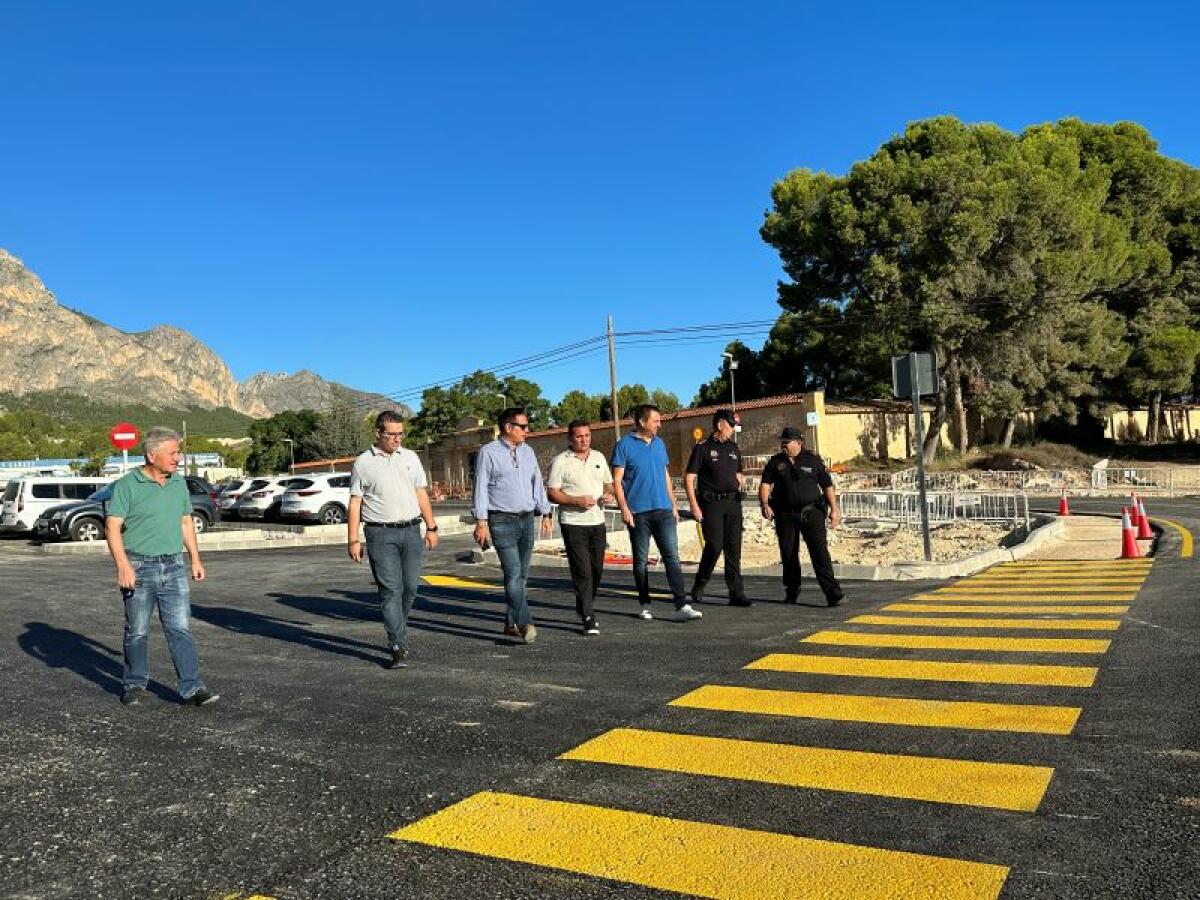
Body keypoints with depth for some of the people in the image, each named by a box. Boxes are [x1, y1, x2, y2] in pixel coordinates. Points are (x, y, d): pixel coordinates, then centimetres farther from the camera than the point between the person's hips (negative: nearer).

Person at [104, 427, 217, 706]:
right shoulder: (127, 484, -8)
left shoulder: (179, 483, 8)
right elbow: (112, 527, -12)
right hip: (139, 568, -3)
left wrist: (195, 559, 14)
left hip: (174, 567, 3)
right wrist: (123, 566, -22)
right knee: (137, 631, 8)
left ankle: (192, 687, -2)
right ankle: (134, 685, 24)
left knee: (180, 628, -1)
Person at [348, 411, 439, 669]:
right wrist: (352, 540, -3)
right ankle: (399, 647, -7)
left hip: (411, 531, 4)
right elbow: (354, 503, 1)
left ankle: (397, 634, 27)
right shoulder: (363, 463, 1)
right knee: (390, 590, -7)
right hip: (380, 534, -4)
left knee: (410, 588, 6)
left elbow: (421, 494, 16)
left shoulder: (410, 457, 11)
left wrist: (431, 527, 12)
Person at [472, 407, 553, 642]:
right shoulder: (488, 452, -3)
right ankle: (525, 624, -17)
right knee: (513, 574, -14)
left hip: (527, 519, 6)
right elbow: (480, 489, -6)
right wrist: (481, 522, -12)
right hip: (502, 521, -6)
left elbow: (537, 484, 19)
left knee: (521, 575, 8)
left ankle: (511, 623, 17)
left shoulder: (527, 451, 15)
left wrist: (545, 514, 13)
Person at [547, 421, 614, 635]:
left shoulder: (599, 457, 13)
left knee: (597, 569, 11)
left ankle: (584, 608, 31)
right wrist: (577, 500, -19)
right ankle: (588, 618, -4)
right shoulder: (560, 461, -5)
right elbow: (552, 493, -8)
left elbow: (608, 483, 22)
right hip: (573, 523, -6)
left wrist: (609, 494, -1)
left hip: (597, 521, 6)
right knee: (582, 571, -9)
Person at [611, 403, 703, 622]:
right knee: (640, 561, 7)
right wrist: (624, 509, -14)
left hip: (663, 510, 4)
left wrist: (673, 505, 16)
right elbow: (617, 481, -6)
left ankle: (682, 606, -8)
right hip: (638, 513, -4)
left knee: (672, 557, -5)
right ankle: (645, 606, 18)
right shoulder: (624, 445, -3)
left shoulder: (659, 444, 14)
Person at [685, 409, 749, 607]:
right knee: (715, 545, -11)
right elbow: (689, 478, -6)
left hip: (733, 503, 5)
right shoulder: (703, 447, -2)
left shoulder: (733, 448, 16)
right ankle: (699, 587, 9)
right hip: (711, 503, -5)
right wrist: (694, 506, -14)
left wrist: (738, 500, 15)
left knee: (734, 548, 1)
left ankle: (736, 593, 4)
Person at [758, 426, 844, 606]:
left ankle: (832, 592, -15)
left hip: (811, 511, -2)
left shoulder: (813, 460, 5)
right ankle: (792, 591, 23)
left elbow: (827, 485, 6)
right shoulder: (775, 462, 9)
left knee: (819, 550, -12)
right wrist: (765, 504, -14)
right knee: (788, 553, 8)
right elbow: (765, 484, 3)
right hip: (785, 515, 3)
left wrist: (834, 508, -2)